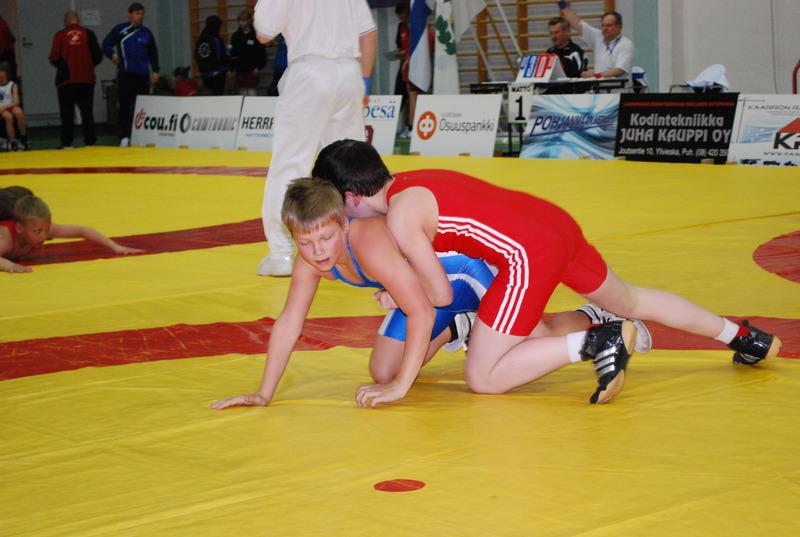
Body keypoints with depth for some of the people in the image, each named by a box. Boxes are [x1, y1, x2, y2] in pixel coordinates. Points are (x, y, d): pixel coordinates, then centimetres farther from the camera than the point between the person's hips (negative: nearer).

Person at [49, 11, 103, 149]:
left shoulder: (60, 35, -2)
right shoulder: (88, 34, 1)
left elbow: (54, 58, -5)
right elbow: (98, 56, -1)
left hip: (66, 80, -1)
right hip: (86, 80, 1)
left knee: (67, 113, 4)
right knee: (87, 112, 8)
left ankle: (67, 143, 2)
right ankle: (90, 142, 6)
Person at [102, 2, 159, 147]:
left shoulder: (146, 33, 10)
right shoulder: (120, 29, 1)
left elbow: (153, 53, 17)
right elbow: (106, 44, 5)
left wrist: (155, 70, 11)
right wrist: (112, 54, -14)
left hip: (143, 75, 3)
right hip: (125, 74, -3)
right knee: (125, 106, -4)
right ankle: (124, 137, -1)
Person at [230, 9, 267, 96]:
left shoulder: (256, 35, -5)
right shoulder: (235, 36, 6)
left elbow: (261, 53, -6)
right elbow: (232, 53, 6)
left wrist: (258, 67, -13)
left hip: (252, 70, -4)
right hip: (240, 70, 4)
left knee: (251, 92, -6)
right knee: (243, 93, 8)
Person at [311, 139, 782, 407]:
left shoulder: (400, 215, -11)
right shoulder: (413, 181, 15)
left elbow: (440, 296, -9)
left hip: (530, 253, -9)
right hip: (557, 222, 9)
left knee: (483, 379, -3)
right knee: (631, 301, 31)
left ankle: (597, 342, -13)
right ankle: (745, 337, 41)